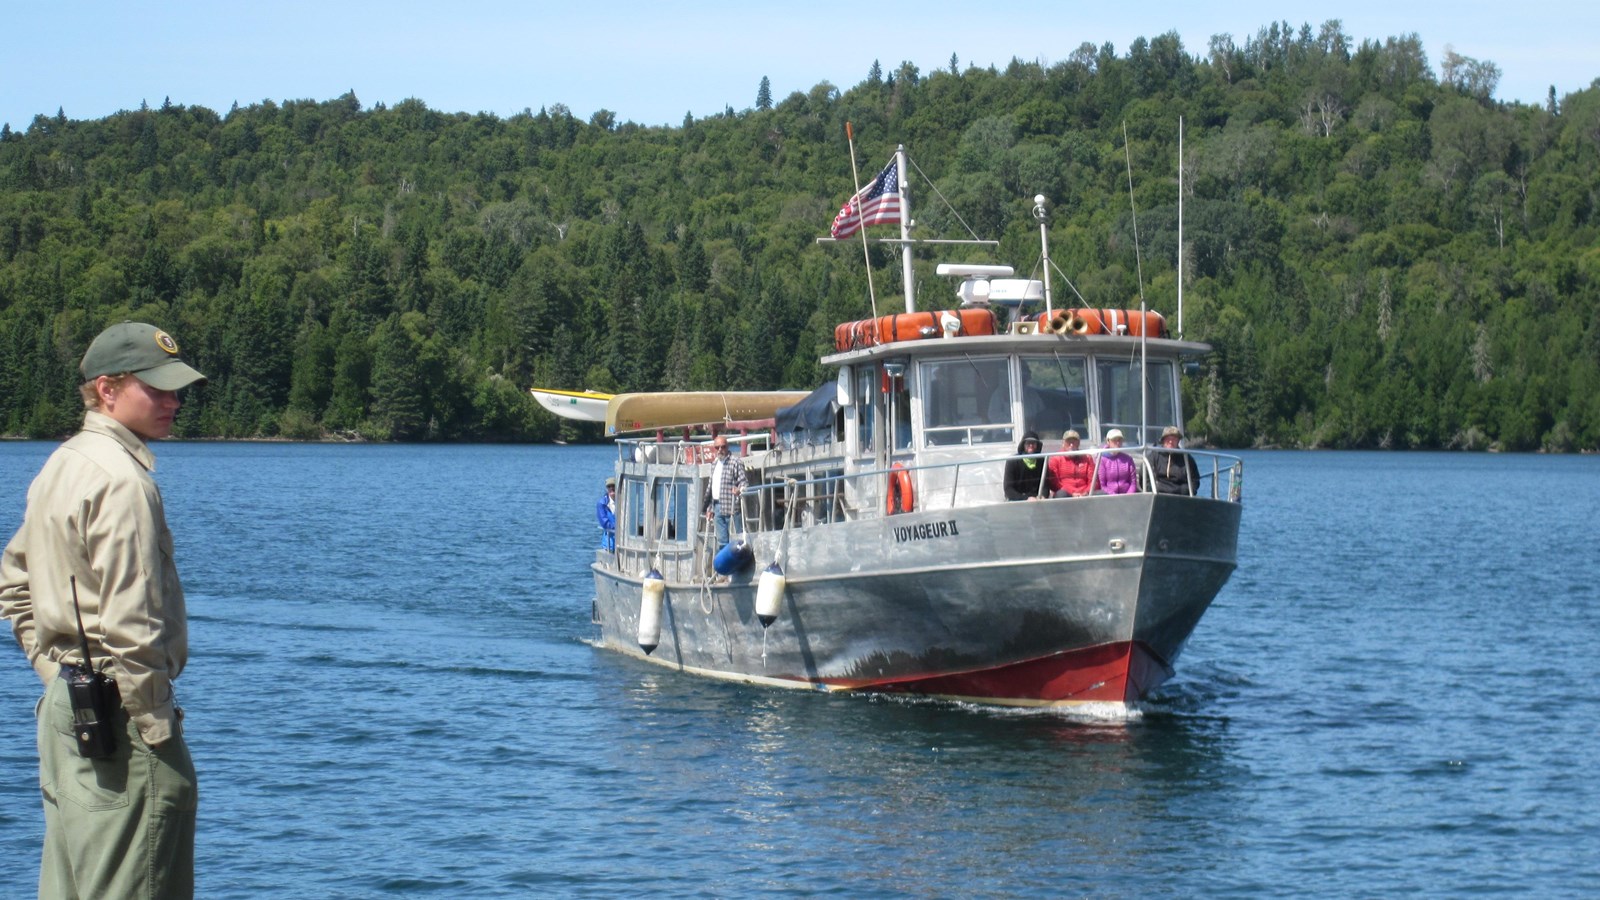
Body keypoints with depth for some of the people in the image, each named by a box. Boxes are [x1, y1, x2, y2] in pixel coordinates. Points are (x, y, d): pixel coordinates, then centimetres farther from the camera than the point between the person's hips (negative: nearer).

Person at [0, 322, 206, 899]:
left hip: (63, 704, 10)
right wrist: (158, 726, -16)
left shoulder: (59, 466, 15)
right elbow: (130, 624, -21)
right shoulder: (122, 481, -16)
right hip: (117, 710, -10)